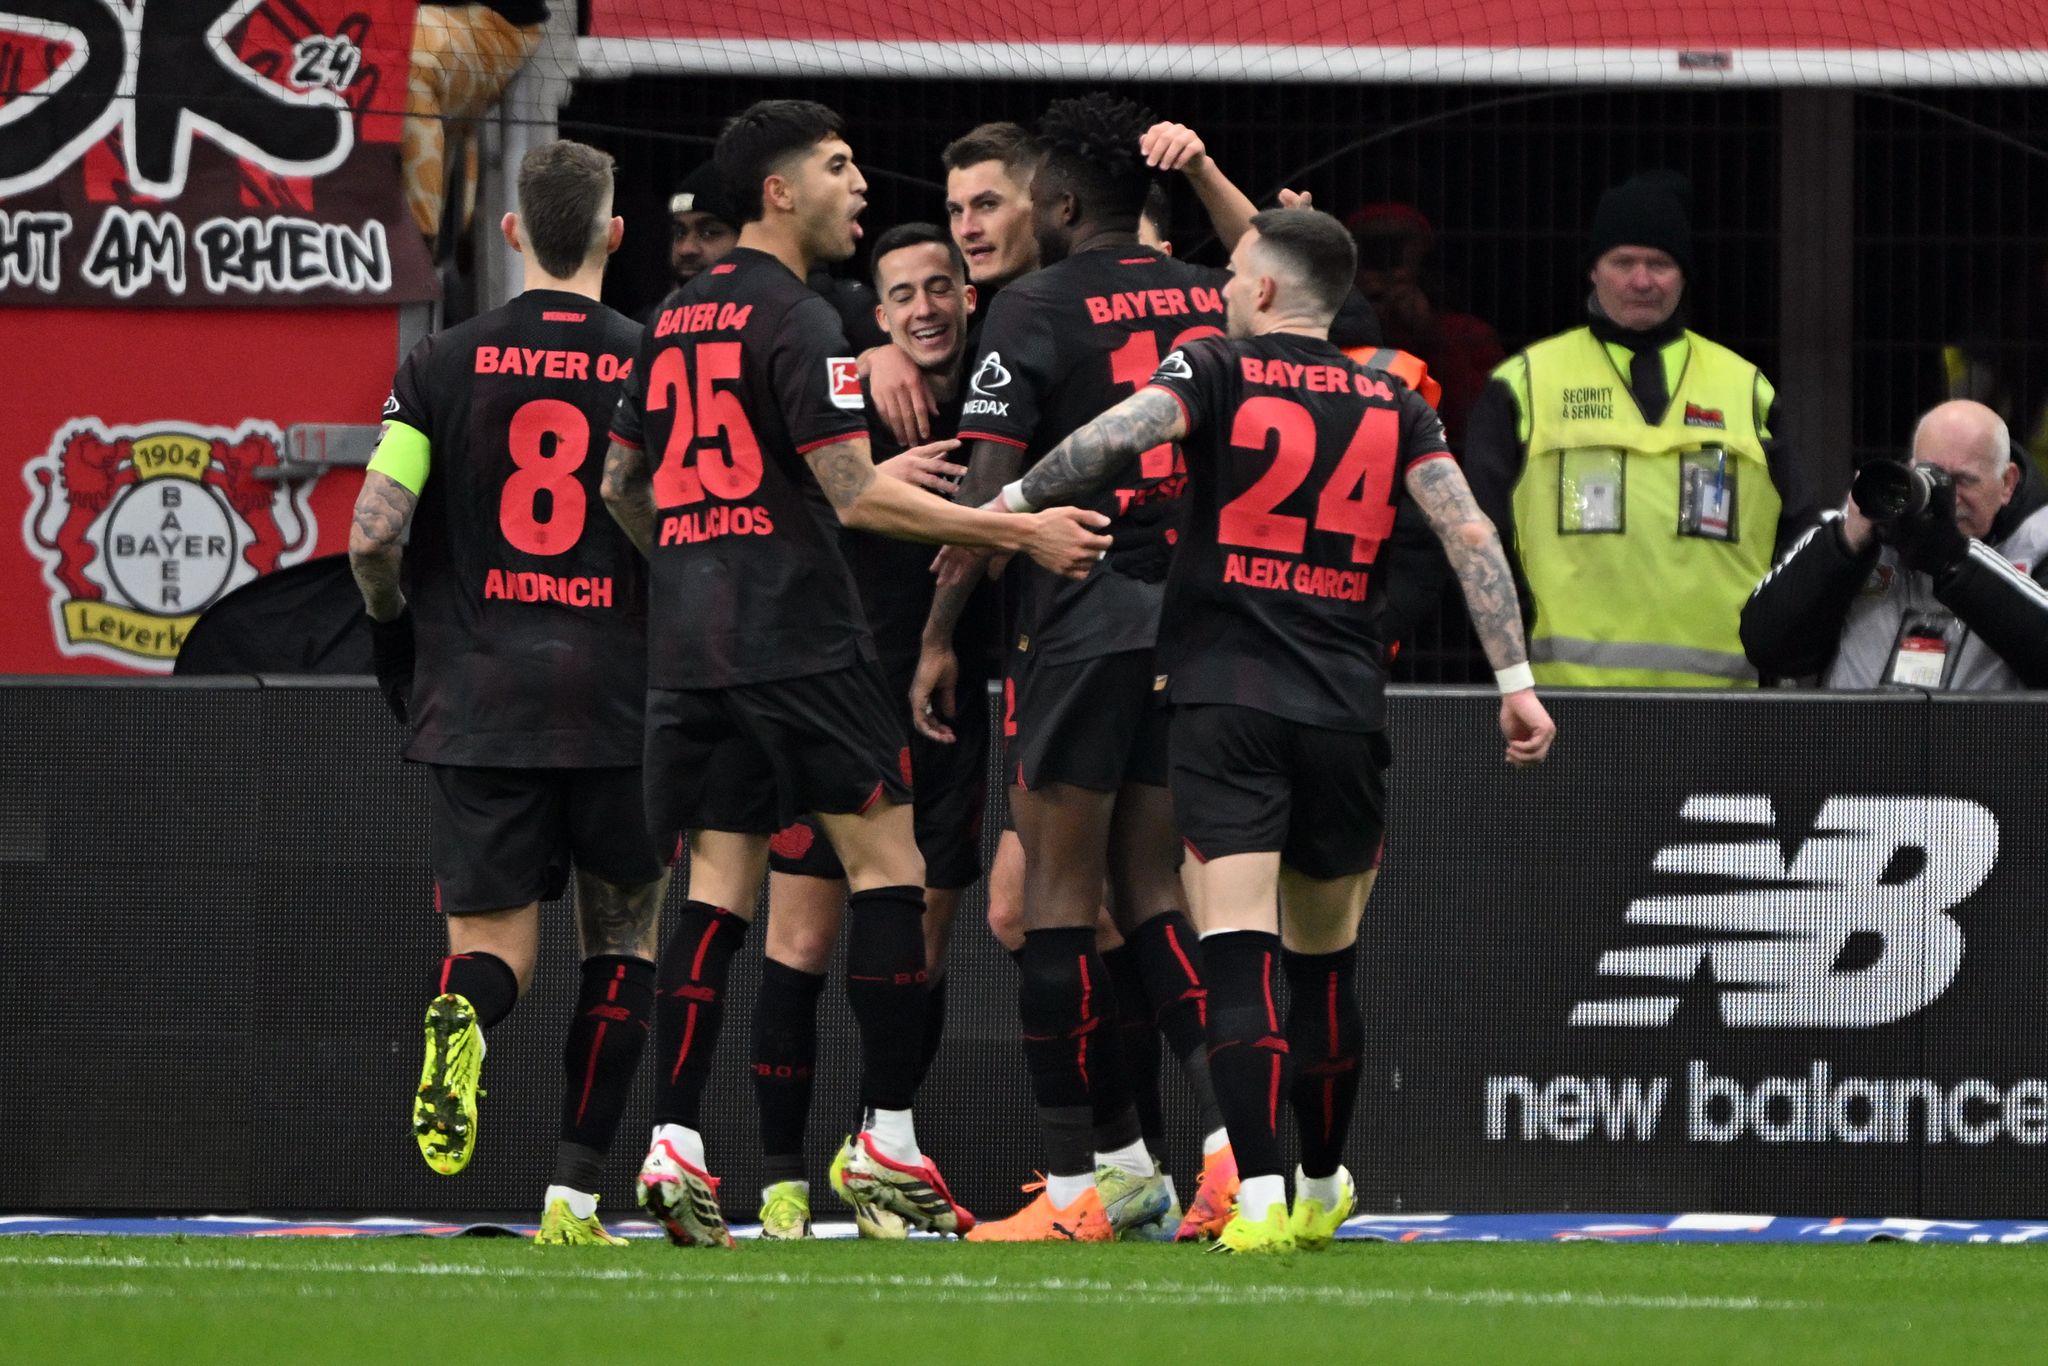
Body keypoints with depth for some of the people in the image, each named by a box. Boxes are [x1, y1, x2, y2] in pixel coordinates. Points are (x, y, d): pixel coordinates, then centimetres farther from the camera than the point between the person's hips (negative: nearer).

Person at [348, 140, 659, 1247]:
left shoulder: (442, 366, 1)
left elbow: (372, 535, -5)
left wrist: (396, 637, 14)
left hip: (477, 703, 1)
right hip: (620, 702, -1)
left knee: (492, 943, 7)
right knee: (622, 937, 14)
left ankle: (460, 1014, -31)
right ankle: (576, 1190, 5)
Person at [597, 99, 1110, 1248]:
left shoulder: (676, 321, 15)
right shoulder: (797, 322, -9)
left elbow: (622, 483, 22)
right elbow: (854, 494, -16)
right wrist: (1020, 531, -12)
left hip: (690, 640, 8)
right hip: (800, 639, -8)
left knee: (720, 884, 5)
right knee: (887, 858, 0)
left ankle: (676, 1143, -6)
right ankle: (889, 1142, -3)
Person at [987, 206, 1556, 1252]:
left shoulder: (1217, 370, 1)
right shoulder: (1391, 405, 11)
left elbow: (1123, 433, -17)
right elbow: (1470, 534, 2)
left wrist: (1009, 505, -7)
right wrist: (1515, 680, 3)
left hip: (1225, 701, -3)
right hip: (1345, 712, 4)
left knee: (1238, 959, -10)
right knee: (1324, 961, 17)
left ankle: (1260, 1198, -22)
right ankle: (1323, 1191, 31)